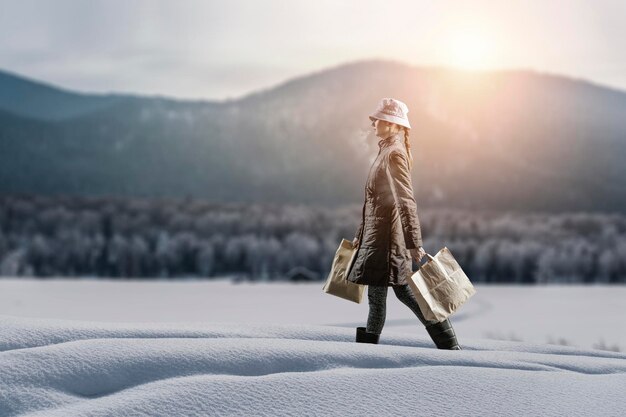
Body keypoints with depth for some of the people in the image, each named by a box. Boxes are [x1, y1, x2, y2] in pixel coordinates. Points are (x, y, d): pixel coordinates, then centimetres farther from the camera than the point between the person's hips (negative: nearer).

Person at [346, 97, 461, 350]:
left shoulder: (394, 154, -14)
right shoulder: (386, 151, 16)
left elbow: (405, 201, -20)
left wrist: (414, 243, -24)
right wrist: (361, 235, 26)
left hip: (386, 235, -10)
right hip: (379, 232, 10)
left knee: (377, 293, -3)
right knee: (402, 289, 10)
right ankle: (448, 343, 12)